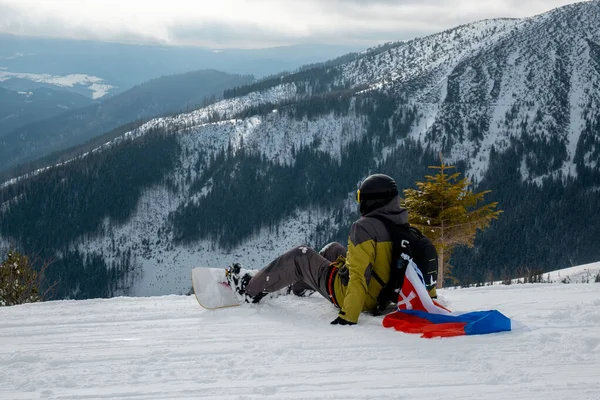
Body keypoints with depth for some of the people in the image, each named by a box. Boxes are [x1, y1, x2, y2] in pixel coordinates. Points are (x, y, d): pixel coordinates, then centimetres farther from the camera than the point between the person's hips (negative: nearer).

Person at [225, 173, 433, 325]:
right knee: (333, 249, 29)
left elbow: (359, 276, -32)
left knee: (300, 256, 8)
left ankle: (251, 290, 20)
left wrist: (348, 316, -33)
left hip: (348, 293, -8)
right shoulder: (403, 227, -2)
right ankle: (296, 287, 47)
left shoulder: (365, 228, -26)